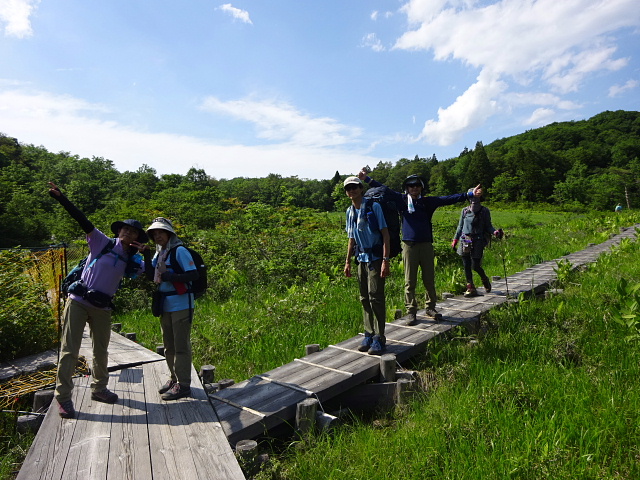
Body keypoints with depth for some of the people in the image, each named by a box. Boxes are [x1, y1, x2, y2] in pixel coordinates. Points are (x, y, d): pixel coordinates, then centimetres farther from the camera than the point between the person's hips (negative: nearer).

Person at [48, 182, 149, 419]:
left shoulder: (132, 259, 7)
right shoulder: (102, 243, -2)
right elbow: (82, 220, -9)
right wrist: (61, 198, -16)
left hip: (102, 308, 4)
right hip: (78, 302, -4)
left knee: (101, 350, 14)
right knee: (69, 350, -2)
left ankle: (99, 388, 31)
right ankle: (63, 397, 7)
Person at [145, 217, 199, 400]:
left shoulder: (179, 251, -10)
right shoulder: (159, 253, 14)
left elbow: (193, 275, -18)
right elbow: (151, 275, 9)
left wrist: (168, 277, -21)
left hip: (181, 305, -8)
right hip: (165, 306, 8)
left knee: (181, 346, -2)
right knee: (169, 346, 17)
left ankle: (183, 385, 7)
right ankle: (174, 378, 31)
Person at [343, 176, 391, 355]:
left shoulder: (374, 207, -8)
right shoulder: (350, 211, 11)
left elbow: (385, 234, -11)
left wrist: (385, 260, -18)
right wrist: (348, 262, 17)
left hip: (375, 258, -6)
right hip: (361, 259, 6)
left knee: (376, 298, -7)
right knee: (364, 299, 11)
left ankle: (379, 339, 3)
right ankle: (369, 335, 22)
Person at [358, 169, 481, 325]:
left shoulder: (428, 202, 9)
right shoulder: (402, 200, 5)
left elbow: (448, 199, 5)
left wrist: (469, 194, 0)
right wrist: (367, 179, -2)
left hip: (426, 245, 2)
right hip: (409, 246, -2)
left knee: (429, 279, 8)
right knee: (410, 281, 1)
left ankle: (430, 308, 23)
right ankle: (411, 312, 9)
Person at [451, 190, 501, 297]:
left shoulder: (485, 211, 3)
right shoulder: (465, 211, 9)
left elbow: (488, 226, 5)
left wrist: (495, 232, -15)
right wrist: (455, 240, 15)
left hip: (478, 241, -3)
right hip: (465, 241, 3)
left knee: (475, 266, -4)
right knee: (466, 266, 3)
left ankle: (485, 279, 28)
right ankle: (470, 288, 13)